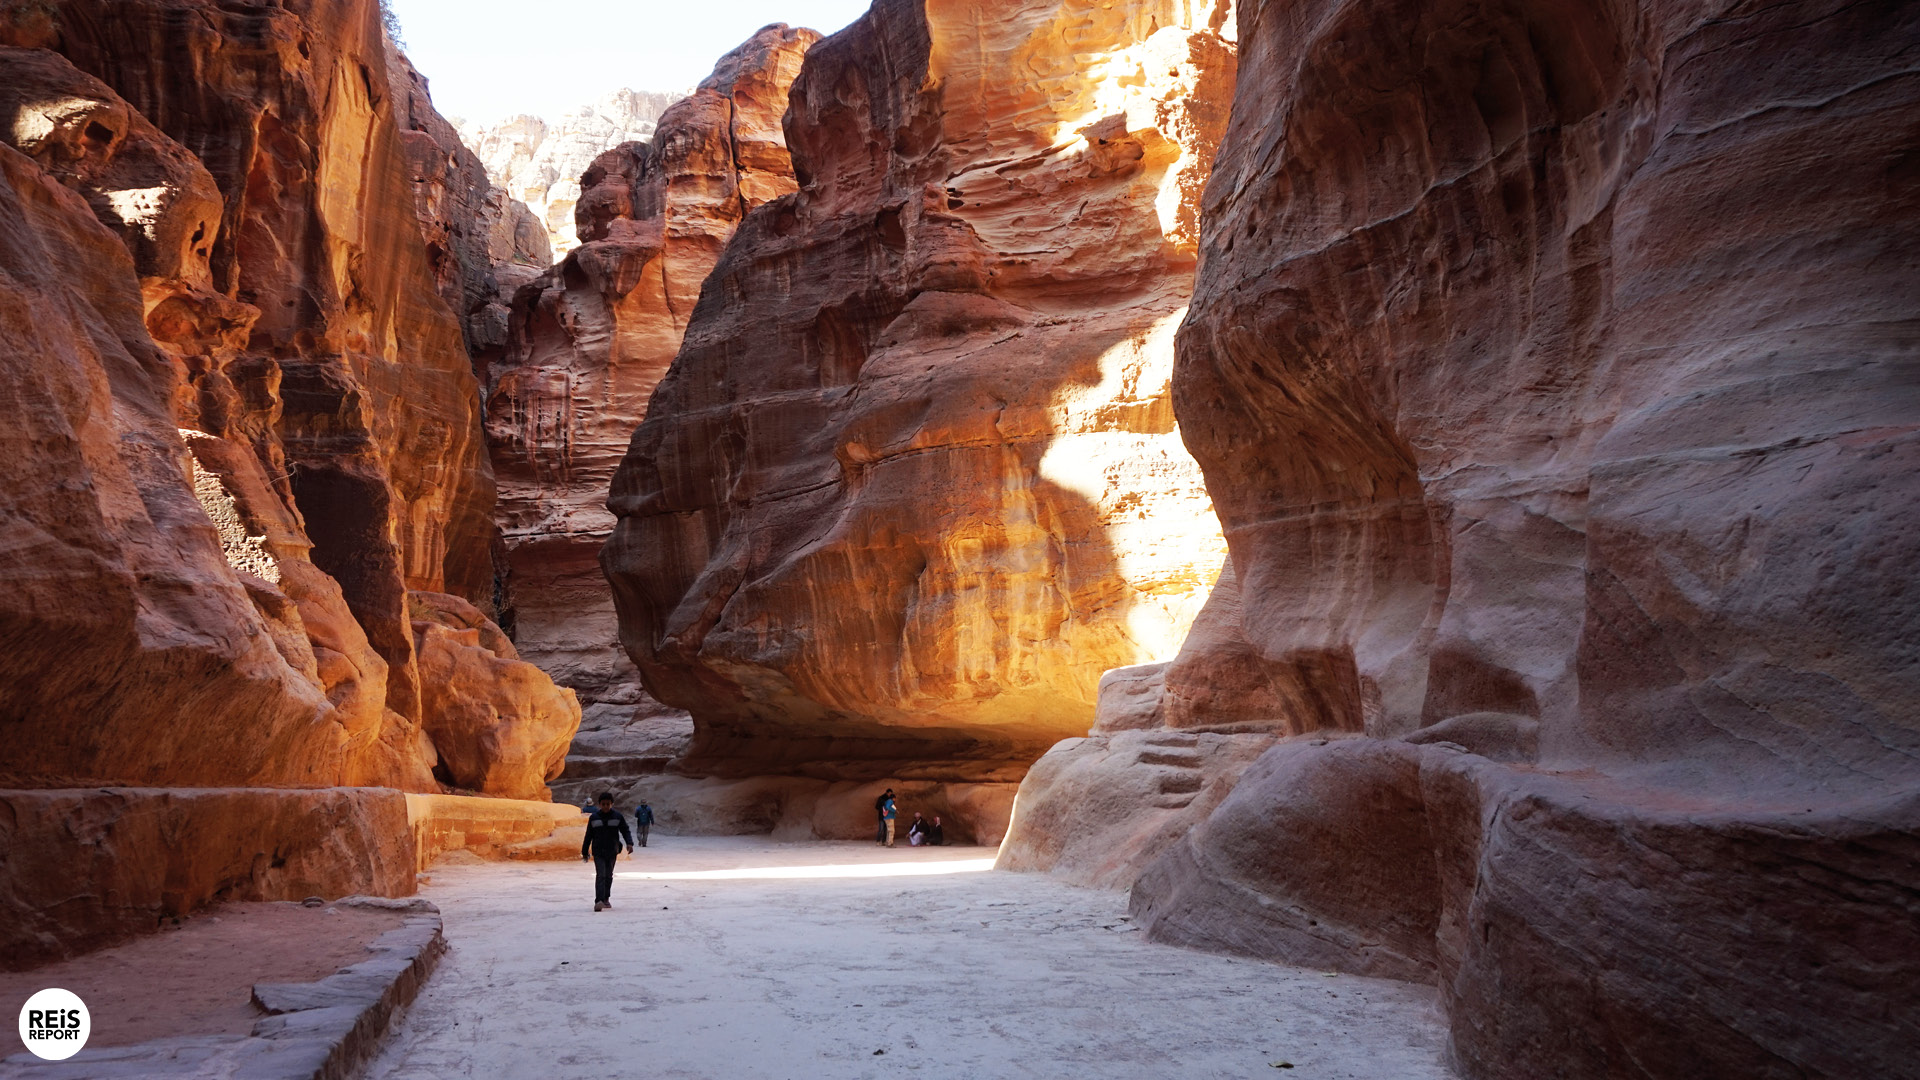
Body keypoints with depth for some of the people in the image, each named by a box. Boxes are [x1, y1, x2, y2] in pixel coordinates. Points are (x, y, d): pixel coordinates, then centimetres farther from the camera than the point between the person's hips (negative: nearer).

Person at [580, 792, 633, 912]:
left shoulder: (618, 816, 0)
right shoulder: (594, 817, 1)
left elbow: (625, 831, -1)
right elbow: (588, 836, 7)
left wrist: (629, 843, -19)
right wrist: (584, 852, 9)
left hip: (612, 852, 2)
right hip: (598, 852, -2)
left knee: (608, 876, 14)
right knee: (600, 875, -16)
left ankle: (606, 899, 31)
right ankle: (599, 901, -25)